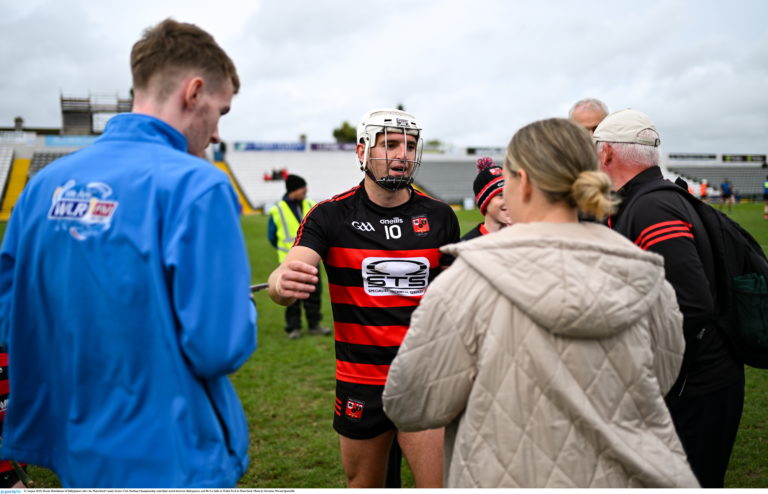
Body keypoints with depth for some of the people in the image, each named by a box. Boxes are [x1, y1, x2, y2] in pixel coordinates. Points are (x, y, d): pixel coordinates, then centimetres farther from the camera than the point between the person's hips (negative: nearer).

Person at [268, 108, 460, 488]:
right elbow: (284, 278, -19)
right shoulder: (332, 215, -5)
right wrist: (282, 284, -43)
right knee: (364, 486, 13)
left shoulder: (439, 217, 3)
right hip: (360, 382, 0)